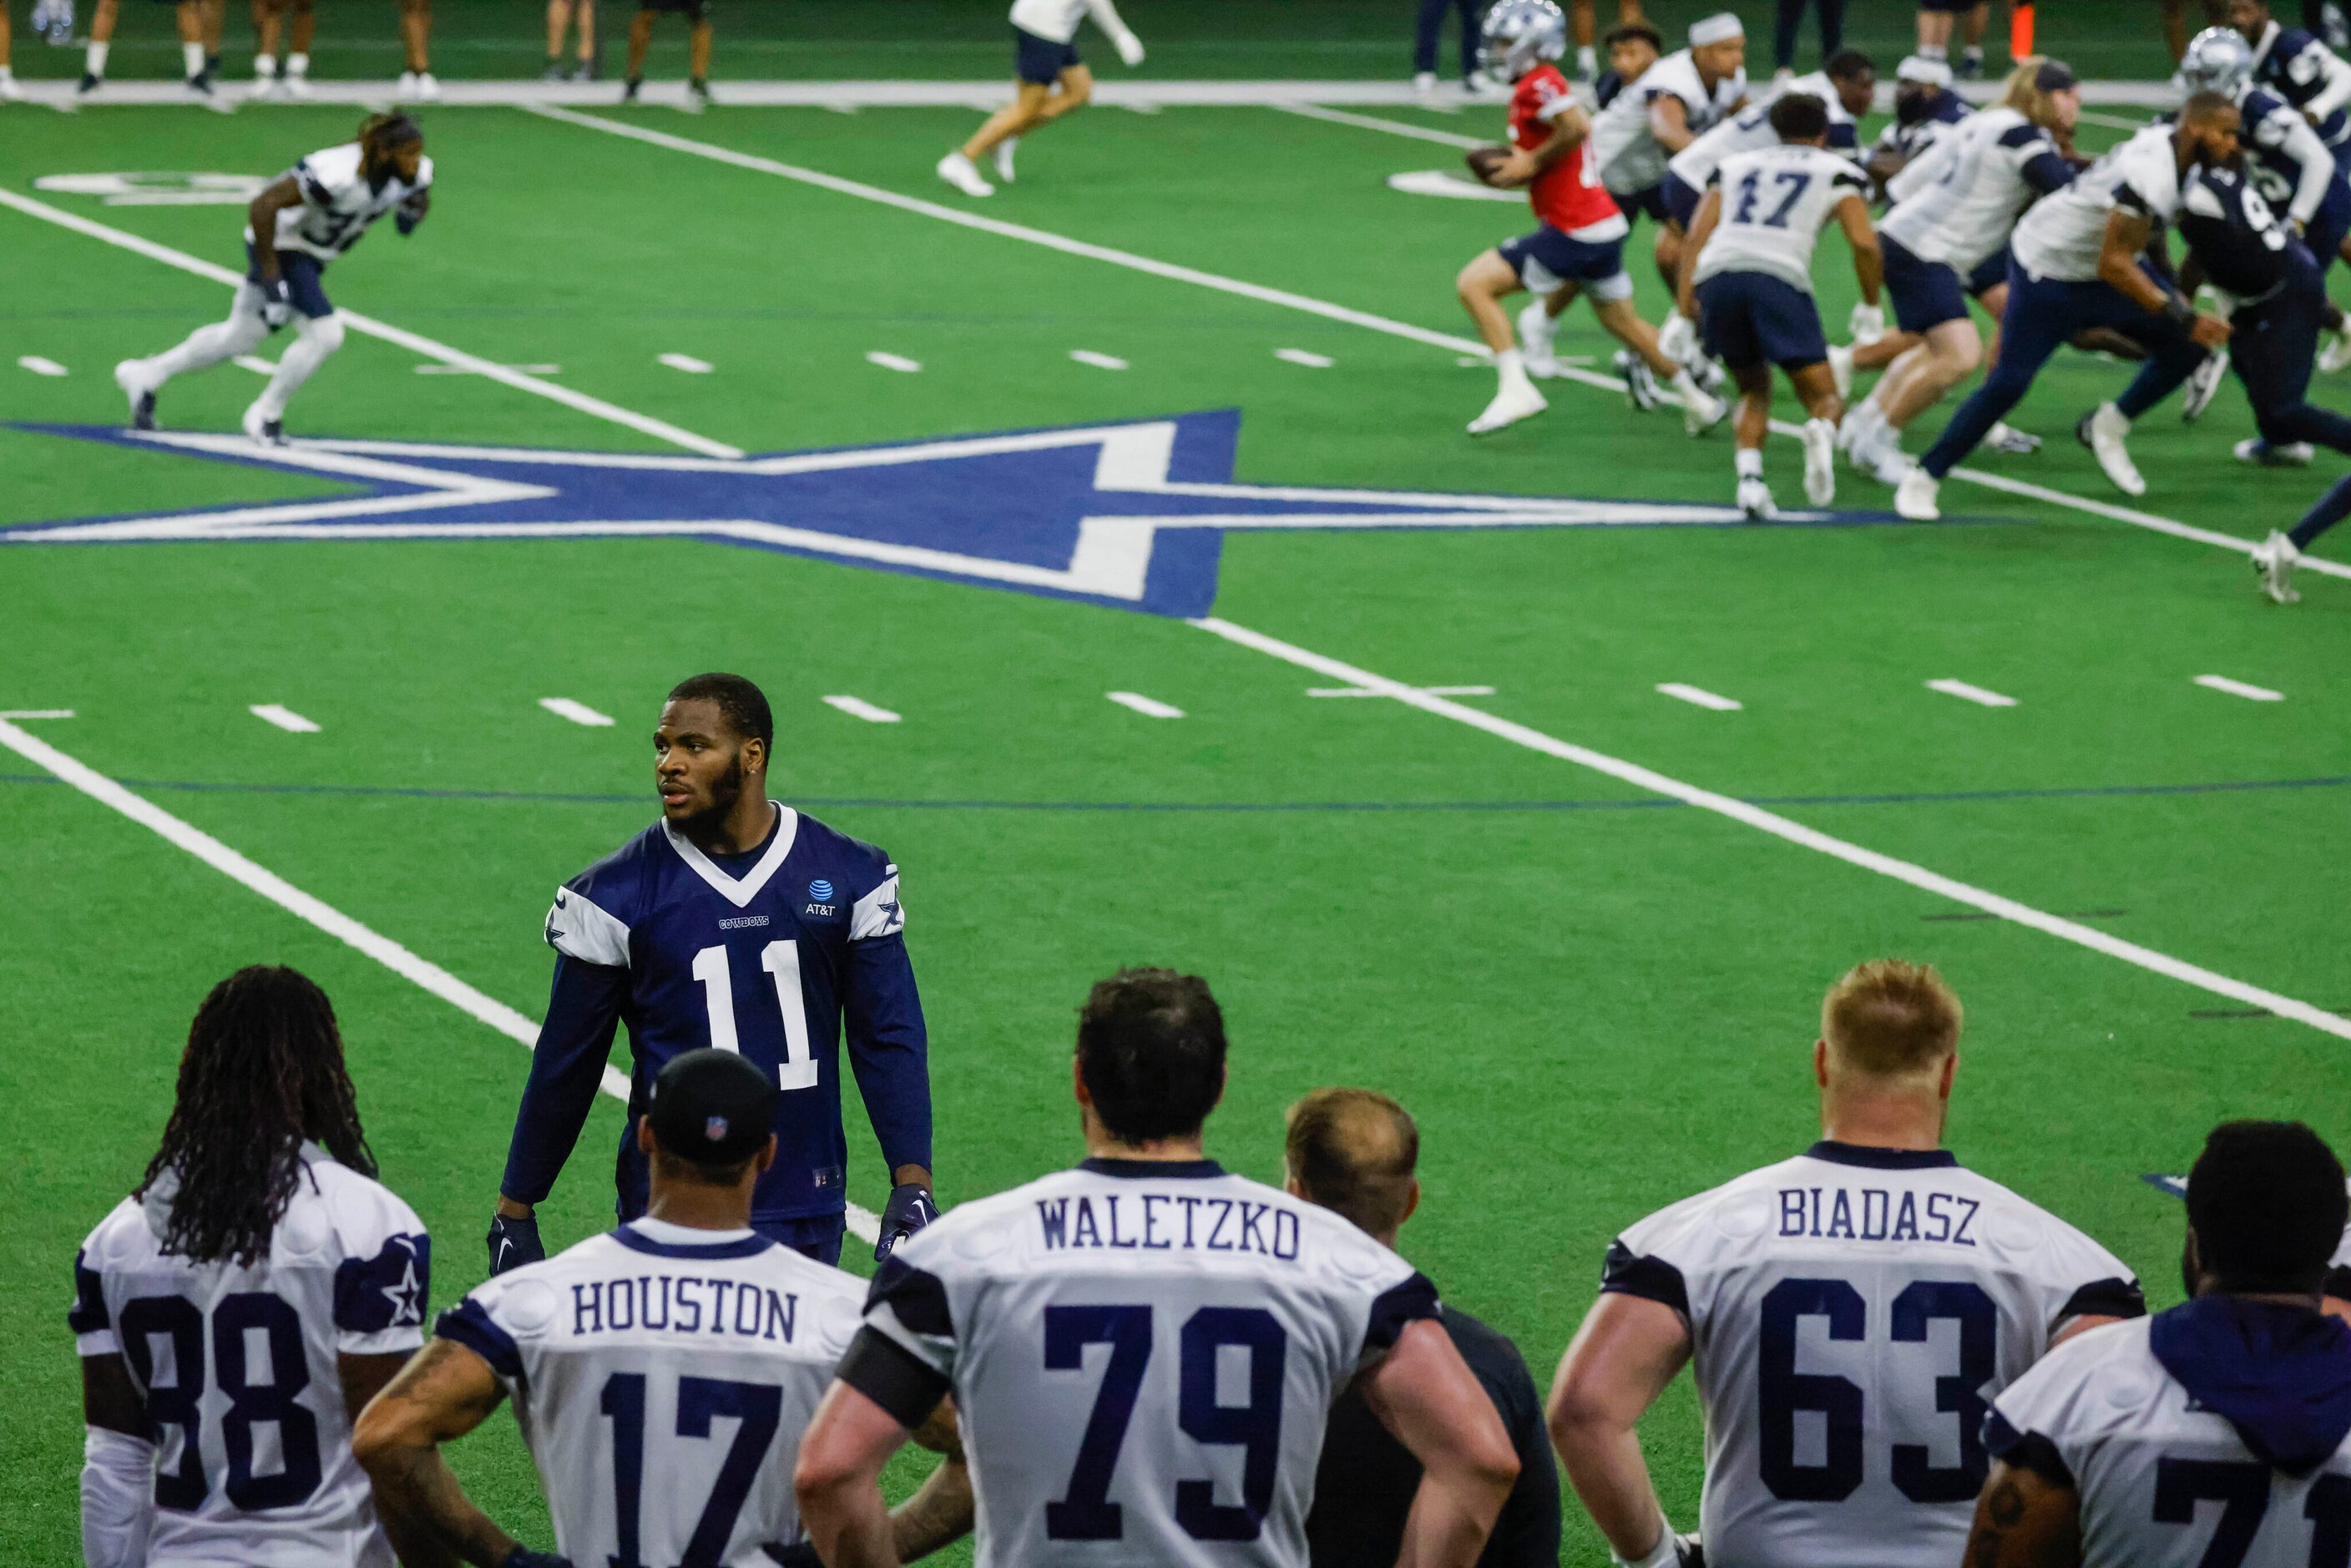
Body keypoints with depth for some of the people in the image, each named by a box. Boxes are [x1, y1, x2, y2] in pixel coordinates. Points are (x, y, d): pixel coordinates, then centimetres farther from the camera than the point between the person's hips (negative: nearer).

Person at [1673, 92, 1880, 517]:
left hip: (1715, 275, 3)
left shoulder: (1735, 165, 30)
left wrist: (1685, 309, 16)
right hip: (1777, 275, -3)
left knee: (1754, 389, 24)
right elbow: (1864, 243, 8)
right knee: (1824, 398, 5)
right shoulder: (1838, 171, 22)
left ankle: (1749, 477, -1)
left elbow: (1697, 235, 18)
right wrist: (1871, 307, 22)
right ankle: (1821, 433, -32)